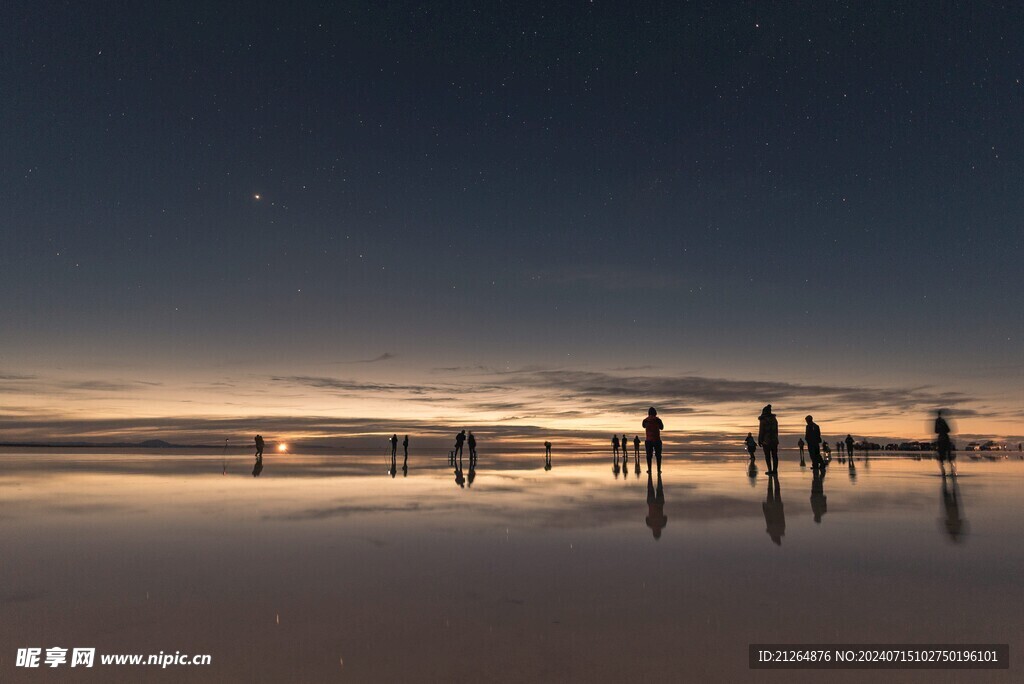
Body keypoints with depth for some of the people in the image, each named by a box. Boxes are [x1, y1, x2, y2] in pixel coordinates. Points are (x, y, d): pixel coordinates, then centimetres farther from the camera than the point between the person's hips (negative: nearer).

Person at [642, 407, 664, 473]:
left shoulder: (645, 420, -1)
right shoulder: (658, 420, -5)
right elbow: (662, 428, 11)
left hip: (648, 440, 1)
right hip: (657, 440, -1)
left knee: (649, 455, 5)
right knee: (658, 455, 7)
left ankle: (649, 469, 0)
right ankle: (659, 469, 3)